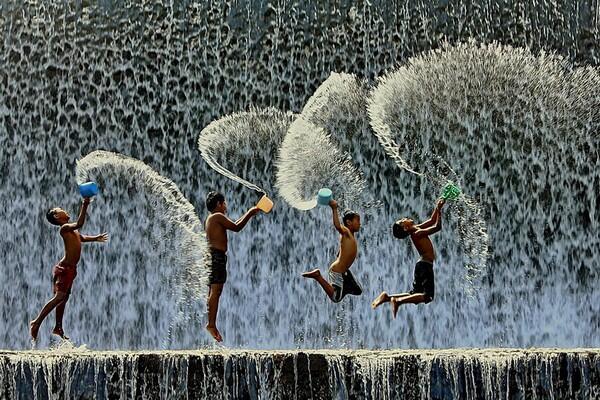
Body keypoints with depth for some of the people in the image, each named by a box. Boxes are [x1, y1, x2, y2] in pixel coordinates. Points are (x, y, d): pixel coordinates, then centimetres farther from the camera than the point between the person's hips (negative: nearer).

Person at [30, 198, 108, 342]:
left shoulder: (71, 229, 16)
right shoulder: (64, 228, -15)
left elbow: (81, 238, 36)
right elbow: (79, 224, -34)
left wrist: (96, 238, 29)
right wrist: (85, 205, -32)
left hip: (70, 268, 10)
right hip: (65, 268, -10)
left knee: (63, 298, 13)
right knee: (59, 297, -12)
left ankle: (58, 328, 20)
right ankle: (37, 322, -9)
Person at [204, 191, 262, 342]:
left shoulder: (210, 219, 21)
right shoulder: (218, 216, -9)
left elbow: (233, 225, 29)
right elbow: (236, 227, -11)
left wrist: (248, 215, 29)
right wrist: (249, 213, 0)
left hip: (213, 255, 11)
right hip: (217, 255, -11)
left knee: (213, 292, 10)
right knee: (216, 291, -14)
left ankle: (210, 324, 10)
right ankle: (212, 325, -19)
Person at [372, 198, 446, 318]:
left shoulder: (417, 229, 10)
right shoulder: (417, 234, -15)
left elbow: (432, 221, 19)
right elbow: (437, 227, -19)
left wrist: (437, 207, 10)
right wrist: (439, 210, -15)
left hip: (422, 265, 9)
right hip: (425, 266, -9)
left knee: (415, 294, 15)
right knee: (428, 296, -14)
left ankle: (387, 297, 6)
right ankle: (398, 301, -21)